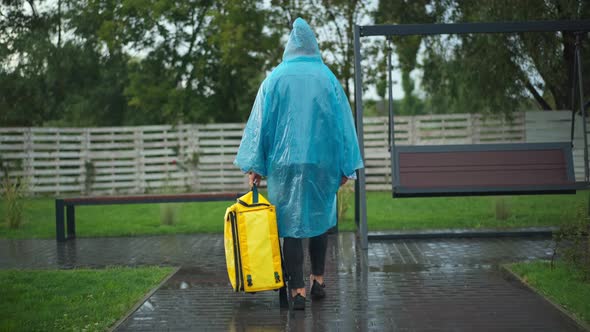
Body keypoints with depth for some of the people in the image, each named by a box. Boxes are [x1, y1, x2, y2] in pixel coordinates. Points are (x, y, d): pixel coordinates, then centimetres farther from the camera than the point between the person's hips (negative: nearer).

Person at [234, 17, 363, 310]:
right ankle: (318, 280, 22)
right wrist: (346, 167, 7)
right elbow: (342, 121, 3)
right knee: (319, 218, 18)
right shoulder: (328, 78, 4)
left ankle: (297, 290, -4)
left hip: (284, 162, -1)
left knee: (290, 223, 1)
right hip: (322, 162, 2)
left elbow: (260, 120, -1)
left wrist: (254, 166, 3)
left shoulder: (276, 78, 1)